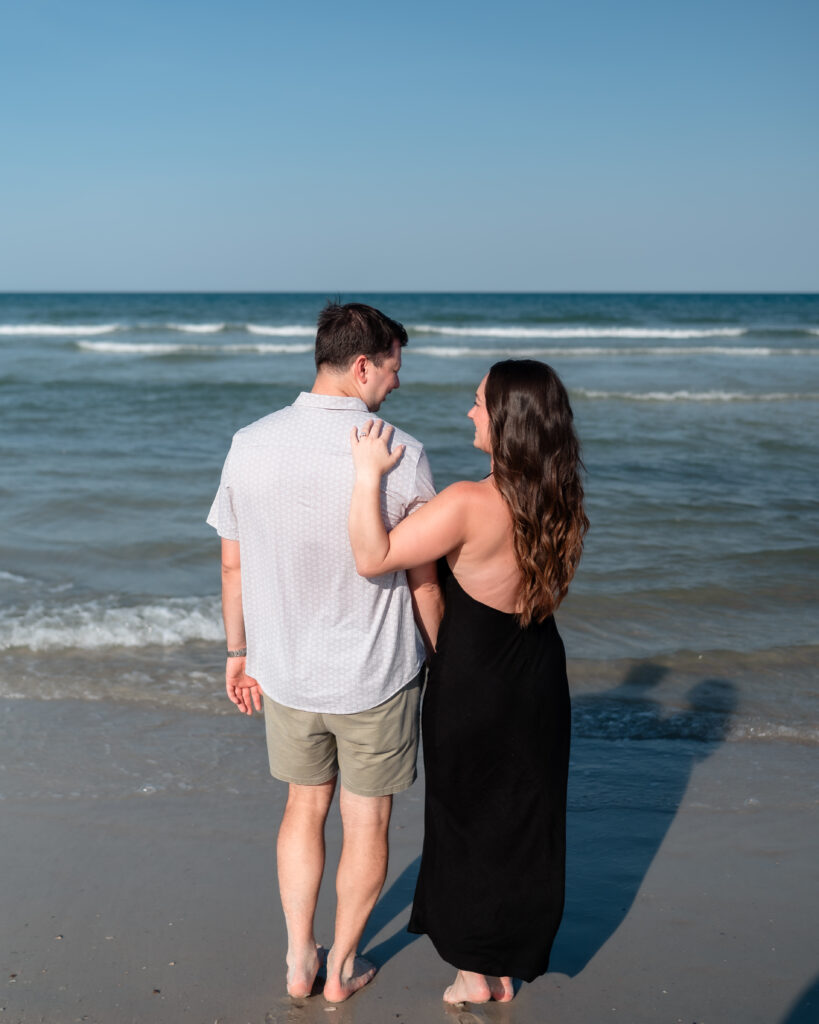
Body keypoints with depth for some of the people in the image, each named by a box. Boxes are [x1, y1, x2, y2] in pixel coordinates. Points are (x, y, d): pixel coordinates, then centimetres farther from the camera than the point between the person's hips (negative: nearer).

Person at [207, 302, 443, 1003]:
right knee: (367, 823, 17)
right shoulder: (400, 454, -17)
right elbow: (423, 579, -11)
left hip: (286, 670, 3)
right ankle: (343, 967, 33)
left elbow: (233, 564, 0)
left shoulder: (250, 445, -8)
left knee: (304, 808, 23)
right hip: (375, 678, -3)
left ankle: (298, 962, 34)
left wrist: (239, 652, 13)